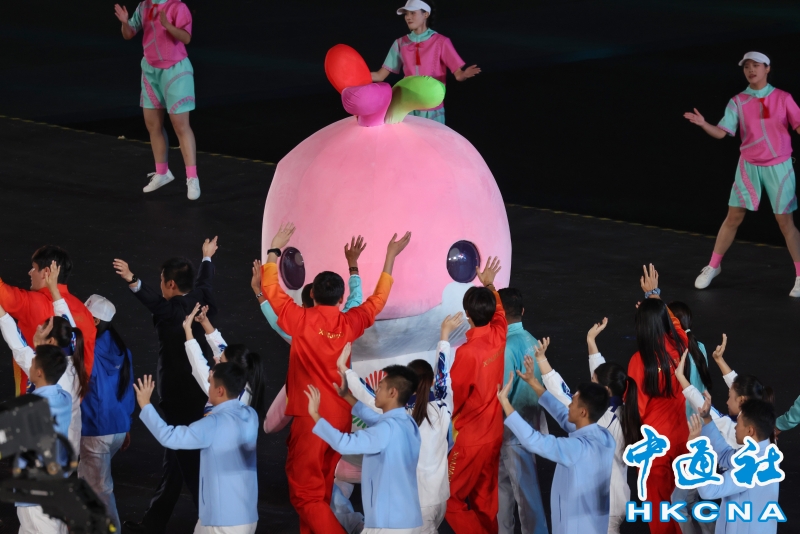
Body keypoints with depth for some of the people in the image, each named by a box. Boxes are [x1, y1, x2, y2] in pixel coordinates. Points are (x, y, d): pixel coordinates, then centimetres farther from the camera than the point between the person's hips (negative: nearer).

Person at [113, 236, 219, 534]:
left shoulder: (173, 310, -21)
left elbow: (154, 301, -43)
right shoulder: (201, 298, 2)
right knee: (174, 462, 17)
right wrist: (207, 257, 45)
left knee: (191, 466, -2)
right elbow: (205, 279, 24)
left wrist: (132, 281, -60)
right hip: (201, 396, 9)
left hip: (181, 402, -9)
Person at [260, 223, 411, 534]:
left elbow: (271, 289, 2)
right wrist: (391, 256, 27)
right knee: (321, 491, 14)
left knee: (305, 493, -4)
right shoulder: (350, 323, 2)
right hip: (341, 417, 5)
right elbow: (378, 298, 19)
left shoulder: (302, 320, -9)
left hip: (310, 418, -5)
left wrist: (275, 250, 12)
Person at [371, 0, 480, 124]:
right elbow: (380, 76, 8)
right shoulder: (401, 43, 6)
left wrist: (464, 75, -32)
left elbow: (458, 74, -9)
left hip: (432, 110, -3)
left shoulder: (441, 42, -4)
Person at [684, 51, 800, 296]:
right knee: (734, 217, 3)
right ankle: (713, 267, 17)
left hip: (778, 166, -1)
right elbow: (721, 132, -5)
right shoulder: (738, 102, -1)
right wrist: (703, 124, -24)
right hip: (749, 166, 1)